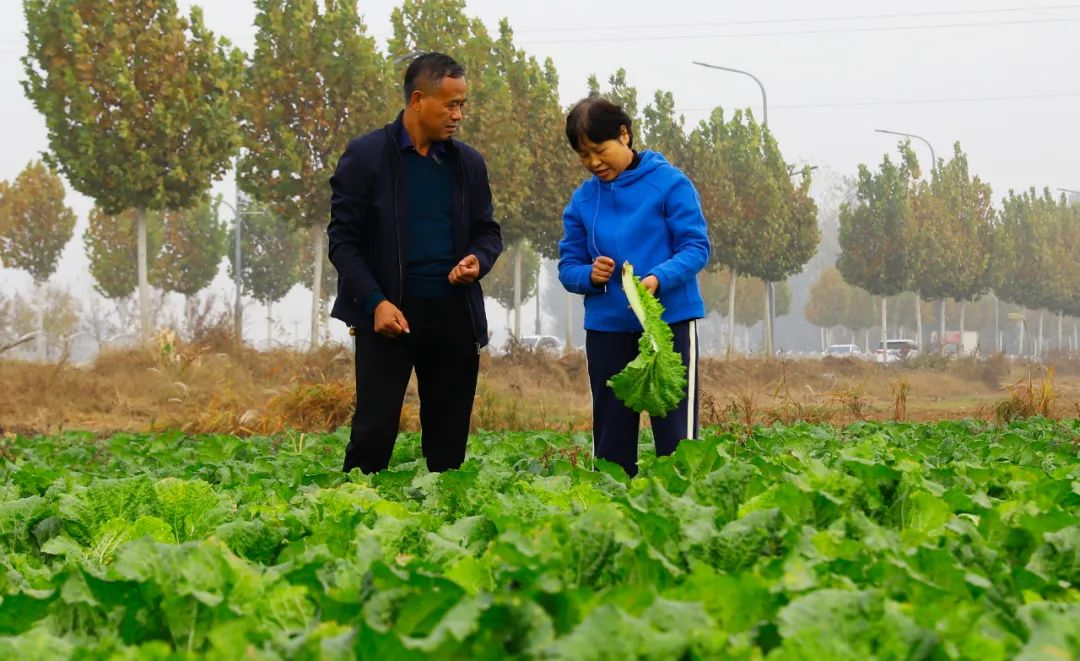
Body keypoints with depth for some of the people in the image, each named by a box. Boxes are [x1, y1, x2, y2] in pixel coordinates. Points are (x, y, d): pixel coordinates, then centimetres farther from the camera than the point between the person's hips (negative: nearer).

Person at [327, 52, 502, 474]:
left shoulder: (469, 163, 10)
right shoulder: (366, 156, -3)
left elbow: (488, 231, 18)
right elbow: (343, 239, -4)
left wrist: (478, 260, -6)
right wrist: (375, 303, -15)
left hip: (454, 315, 4)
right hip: (389, 313, -4)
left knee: (449, 437, 7)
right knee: (374, 432, -7)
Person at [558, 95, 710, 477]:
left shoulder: (669, 182, -5)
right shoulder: (582, 199, 6)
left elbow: (696, 248, -7)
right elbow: (567, 267, 9)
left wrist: (658, 279, -24)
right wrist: (589, 275, -14)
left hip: (670, 321, -4)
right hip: (607, 327, 4)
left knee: (676, 437, -7)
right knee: (611, 442, 10)